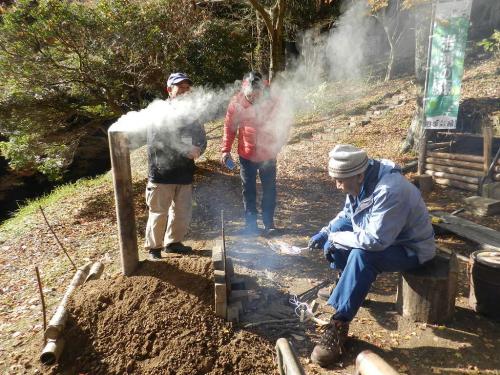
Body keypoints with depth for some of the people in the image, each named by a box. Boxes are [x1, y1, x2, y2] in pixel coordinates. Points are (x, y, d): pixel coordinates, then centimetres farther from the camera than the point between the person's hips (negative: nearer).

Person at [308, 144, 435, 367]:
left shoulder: (390, 191, -35)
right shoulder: (361, 181, -7)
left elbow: (374, 240, -38)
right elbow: (347, 214, 9)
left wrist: (334, 239, -25)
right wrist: (326, 232, -5)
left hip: (410, 248, -9)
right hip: (379, 234, 9)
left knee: (362, 255, -33)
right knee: (338, 228, -3)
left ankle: (339, 326, -24)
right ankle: (347, 286, 14)